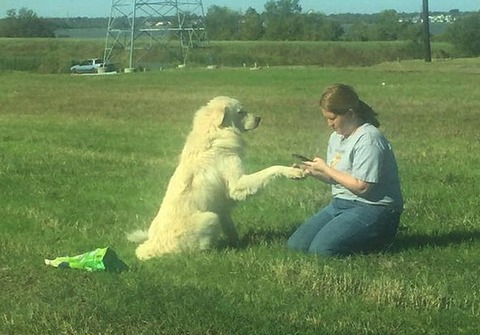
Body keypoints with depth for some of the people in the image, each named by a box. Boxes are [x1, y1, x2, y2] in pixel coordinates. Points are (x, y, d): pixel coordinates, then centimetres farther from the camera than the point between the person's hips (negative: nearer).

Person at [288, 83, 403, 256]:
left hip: (372, 209, -9)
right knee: (295, 244, -2)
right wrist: (315, 173, -4)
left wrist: (325, 168, -14)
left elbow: (361, 186, -21)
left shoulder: (368, 139, -17)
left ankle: (378, 239, -2)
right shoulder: (336, 137, 12)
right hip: (341, 203, 9)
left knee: (321, 248, -26)